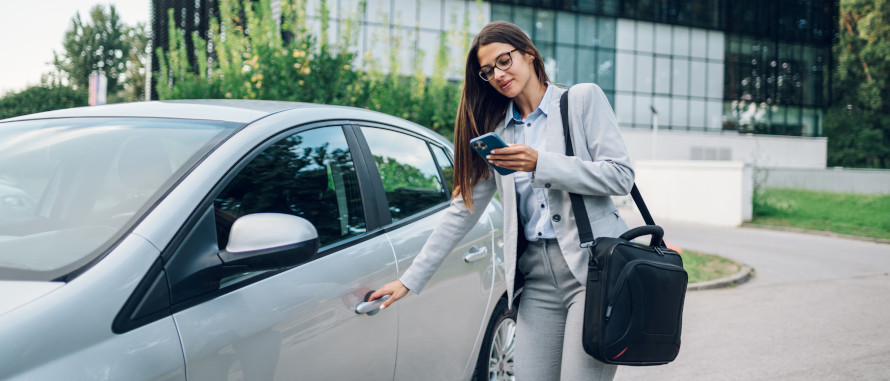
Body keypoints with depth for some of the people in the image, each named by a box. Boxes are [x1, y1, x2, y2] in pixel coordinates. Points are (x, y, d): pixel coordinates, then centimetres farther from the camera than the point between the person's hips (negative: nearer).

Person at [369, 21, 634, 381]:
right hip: (539, 278, 5)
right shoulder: (498, 131, 17)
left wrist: (540, 164, -14)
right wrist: (410, 279, 12)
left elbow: (621, 176, -4)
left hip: (594, 267, -4)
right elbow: (462, 210, 16)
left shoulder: (583, 99, 4)